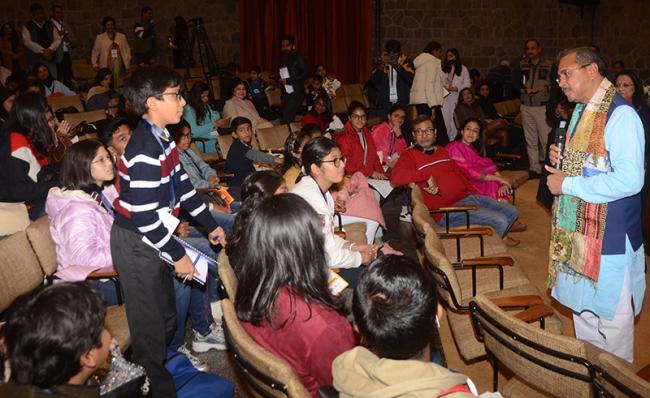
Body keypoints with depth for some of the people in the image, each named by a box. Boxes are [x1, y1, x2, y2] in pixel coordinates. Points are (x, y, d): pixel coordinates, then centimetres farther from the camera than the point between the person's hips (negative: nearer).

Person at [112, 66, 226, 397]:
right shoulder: (145, 150, -25)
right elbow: (144, 215, -26)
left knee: (167, 315, 20)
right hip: (135, 244, -9)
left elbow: (182, 185, 13)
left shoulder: (162, 137, 4)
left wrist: (210, 224, 17)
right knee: (150, 323, 5)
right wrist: (178, 255, -18)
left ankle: (159, 366, 40)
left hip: (153, 237, 9)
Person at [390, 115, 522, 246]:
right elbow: (395, 177, -25)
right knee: (500, 221, -17)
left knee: (512, 212, 10)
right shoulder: (410, 155, -6)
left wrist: (477, 194, 12)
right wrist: (427, 175, -25)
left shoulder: (442, 151, 20)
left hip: (468, 197, 9)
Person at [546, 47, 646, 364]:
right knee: (582, 306, 22)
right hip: (579, 230, 9)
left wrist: (567, 185, -22)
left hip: (610, 236, -9)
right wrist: (562, 160, 1)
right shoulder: (581, 111, 10)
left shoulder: (620, 115, -19)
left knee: (612, 317, 6)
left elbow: (630, 180, -28)